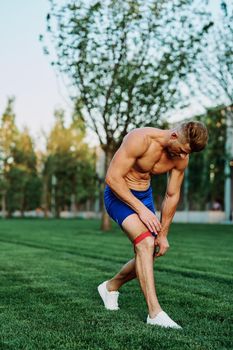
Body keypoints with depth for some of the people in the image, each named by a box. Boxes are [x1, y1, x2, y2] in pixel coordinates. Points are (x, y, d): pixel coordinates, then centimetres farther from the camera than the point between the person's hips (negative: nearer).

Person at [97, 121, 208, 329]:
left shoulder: (181, 158, -9)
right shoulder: (140, 139, -28)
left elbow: (172, 196, 1)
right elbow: (112, 178, -27)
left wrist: (163, 234, 3)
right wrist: (141, 209, -27)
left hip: (145, 195, 7)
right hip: (119, 194, -7)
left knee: (150, 254, 9)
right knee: (146, 244, -25)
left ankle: (110, 287, 33)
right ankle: (154, 313, -27)